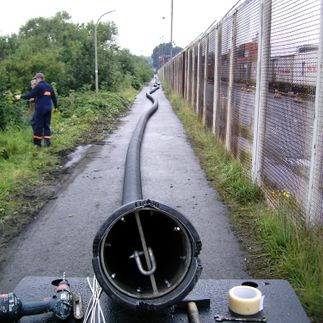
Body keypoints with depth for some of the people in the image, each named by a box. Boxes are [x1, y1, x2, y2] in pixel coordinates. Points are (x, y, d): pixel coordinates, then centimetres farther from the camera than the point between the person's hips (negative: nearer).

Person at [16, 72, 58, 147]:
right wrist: (56, 106, 27)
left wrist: (21, 97, 3)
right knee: (47, 125, 10)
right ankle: (47, 142, 6)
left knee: (38, 125, 1)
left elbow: (30, 95, -10)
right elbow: (54, 97, 17)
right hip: (48, 109, 6)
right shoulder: (49, 86, 12)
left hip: (40, 109, -6)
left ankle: (37, 143, 3)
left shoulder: (38, 86, -9)